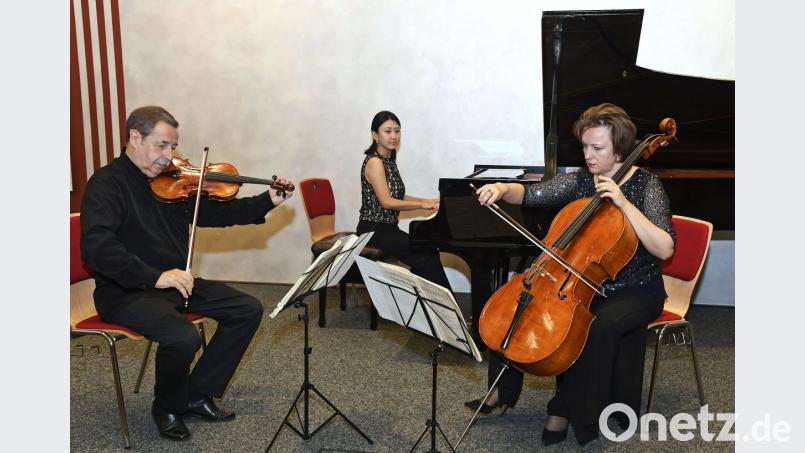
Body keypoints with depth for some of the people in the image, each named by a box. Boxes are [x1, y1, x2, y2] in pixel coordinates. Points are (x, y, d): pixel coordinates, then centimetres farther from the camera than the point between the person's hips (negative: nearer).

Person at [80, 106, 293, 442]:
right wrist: (155, 276, -34)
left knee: (248, 310, 0)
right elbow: (96, 247, -28)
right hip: (126, 291, -8)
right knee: (184, 337, -32)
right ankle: (167, 408, 0)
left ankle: (197, 395, 8)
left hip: (177, 282, 8)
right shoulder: (107, 183, -14)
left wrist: (269, 201, 0)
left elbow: (217, 213, 11)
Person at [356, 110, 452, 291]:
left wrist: (429, 201, 8)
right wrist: (423, 205, -17)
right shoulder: (374, 162, -14)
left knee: (429, 252, -8)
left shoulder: (389, 160, 13)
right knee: (425, 257, -18)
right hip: (373, 230, -8)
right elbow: (387, 202, -21)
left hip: (388, 228, 8)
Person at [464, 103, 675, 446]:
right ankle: (503, 390, 3)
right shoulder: (580, 180, 1)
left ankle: (567, 410, -16)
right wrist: (503, 189, -22)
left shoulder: (646, 185, -13)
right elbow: (531, 194, 0)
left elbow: (664, 249, -24)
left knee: (600, 324, -36)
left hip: (634, 291, -5)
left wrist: (624, 203, -31)